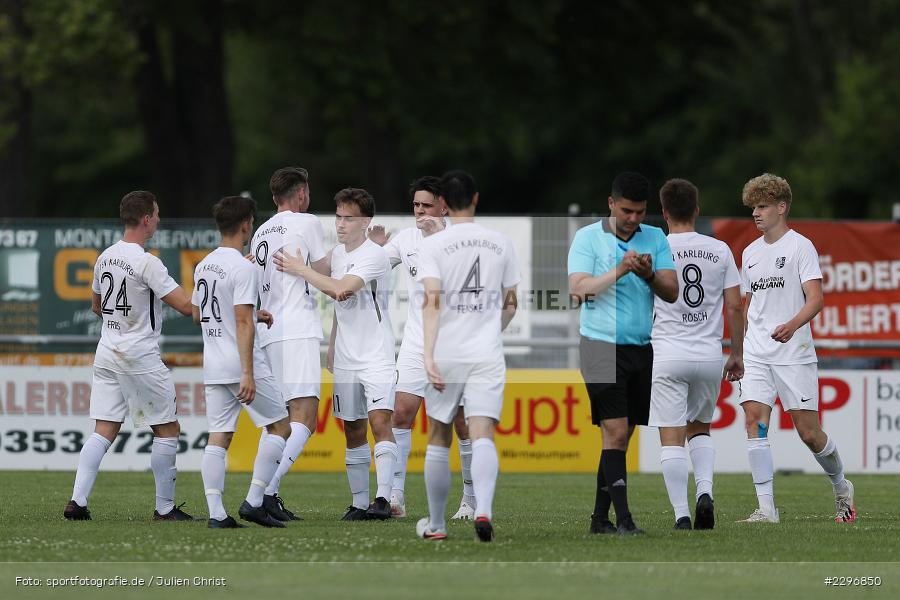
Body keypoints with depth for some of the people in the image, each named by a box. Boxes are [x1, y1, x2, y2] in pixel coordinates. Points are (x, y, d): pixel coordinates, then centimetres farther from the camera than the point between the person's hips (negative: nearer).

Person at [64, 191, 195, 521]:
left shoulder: (104, 258, 8)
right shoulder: (147, 263, -16)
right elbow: (187, 306, -19)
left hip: (106, 355, 7)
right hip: (141, 357, -7)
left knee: (103, 431, 5)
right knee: (168, 430, 4)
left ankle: (77, 500, -7)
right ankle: (165, 507, 6)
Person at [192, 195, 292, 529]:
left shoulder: (203, 266, 12)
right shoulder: (242, 268, -13)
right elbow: (242, 322, -19)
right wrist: (248, 374, -21)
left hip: (213, 367, 7)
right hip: (242, 364, -7)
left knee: (218, 438, 3)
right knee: (280, 426, 5)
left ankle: (216, 513, -5)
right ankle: (254, 501, -2)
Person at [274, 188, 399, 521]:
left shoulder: (374, 256, -13)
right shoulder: (337, 253, 11)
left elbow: (341, 289, -26)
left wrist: (300, 270, -17)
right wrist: (332, 347, 21)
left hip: (376, 356, -7)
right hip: (346, 359, 7)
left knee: (380, 422, -18)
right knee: (353, 432, 7)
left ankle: (383, 499, -23)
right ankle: (359, 502, 11)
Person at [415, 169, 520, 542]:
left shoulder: (433, 245, -4)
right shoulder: (500, 243, 6)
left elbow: (432, 300, -14)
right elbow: (511, 304, 14)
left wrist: (428, 355, -18)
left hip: (446, 356, -1)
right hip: (488, 355, 1)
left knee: (438, 441, 12)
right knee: (483, 437, -7)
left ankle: (435, 524, 20)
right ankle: (483, 509, -31)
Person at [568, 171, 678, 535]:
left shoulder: (655, 238, 9)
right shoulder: (588, 237, -2)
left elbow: (672, 293, 2)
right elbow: (578, 289, -12)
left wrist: (649, 274, -18)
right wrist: (619, 272, -22)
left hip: (641, 348, 5)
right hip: (602, 346, -5)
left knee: (621, 436, 6)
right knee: (615, 431, -13)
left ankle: (600, 517, 13)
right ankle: (623, 519, -16)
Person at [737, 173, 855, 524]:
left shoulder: (800, 246, -3)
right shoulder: (750, 253, 15)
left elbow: (815, 298, -13)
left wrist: (792, 325, -30)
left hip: (794, 352, -5)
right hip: (756, 354, 5)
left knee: (808, 432, -2)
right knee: (754, 420, -13)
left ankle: (841, 487, 26)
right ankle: (766, 508, -15)